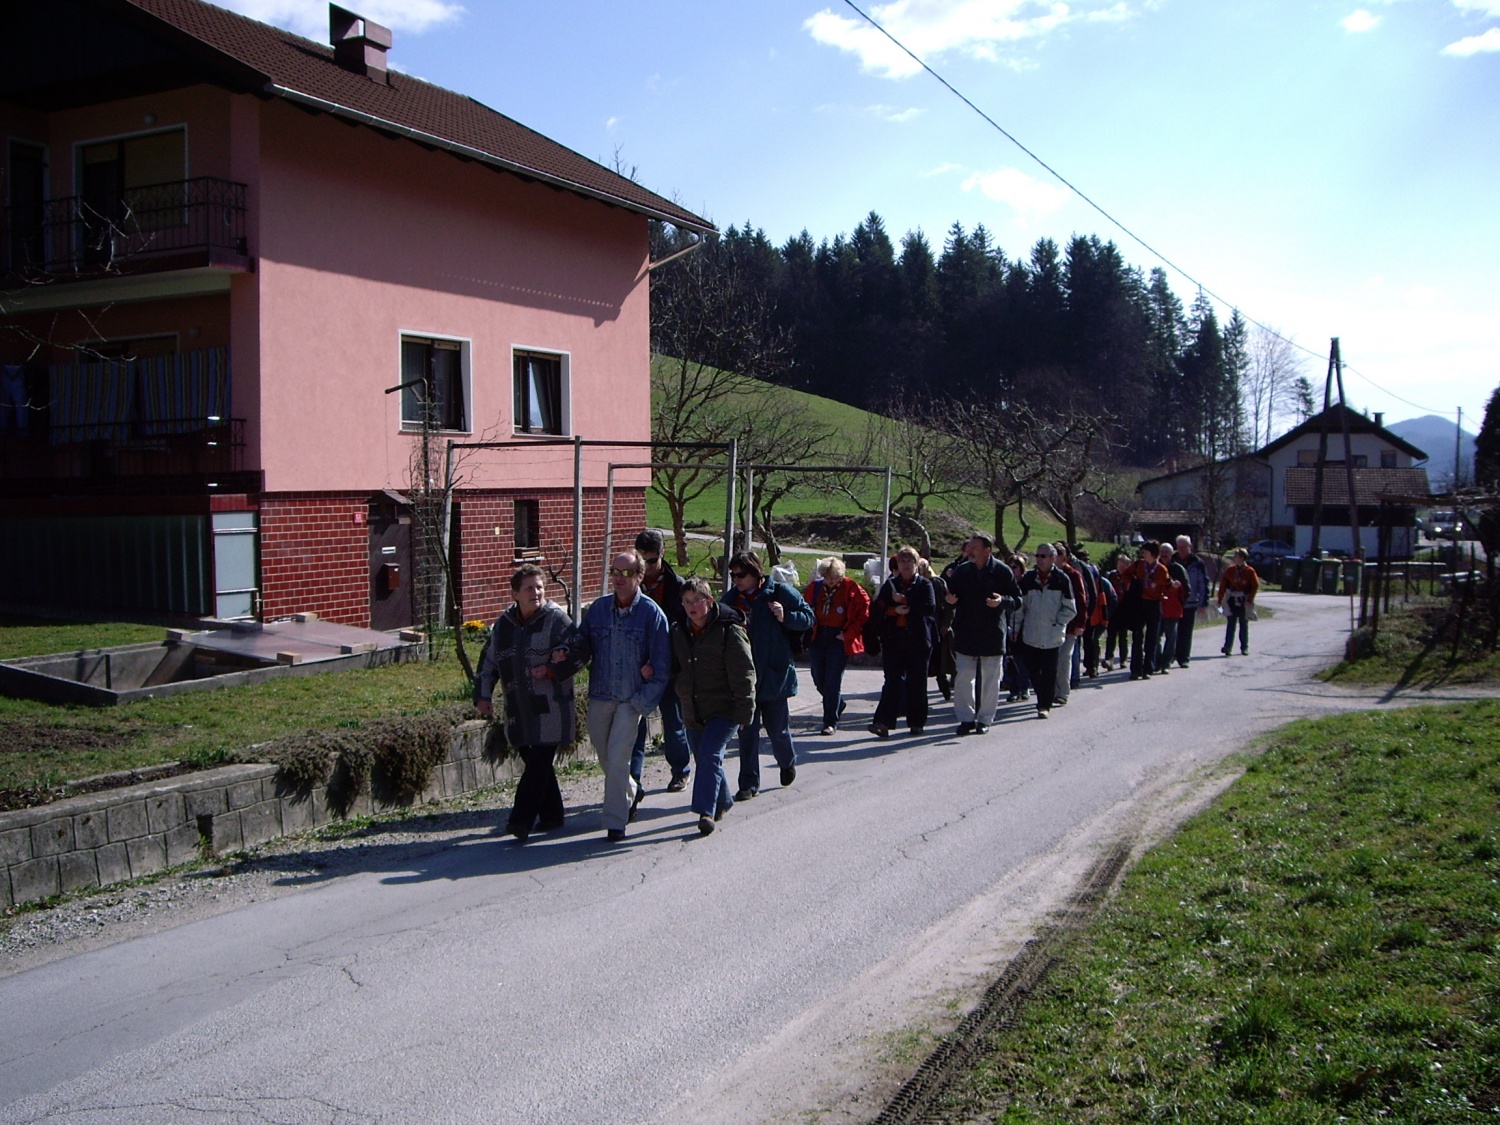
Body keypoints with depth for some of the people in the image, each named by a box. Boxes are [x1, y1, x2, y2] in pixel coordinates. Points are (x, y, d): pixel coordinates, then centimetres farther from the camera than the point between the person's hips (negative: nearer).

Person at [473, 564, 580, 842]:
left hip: (551, 710, -5)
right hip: (519, 712, 5)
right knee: (535, 763, 11)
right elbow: (488, 663, 21)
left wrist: (550, 670, -19)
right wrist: (483, 695, 14)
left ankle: (522, 820, -13)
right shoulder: (503, 625, 11)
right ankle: (551, 816, 23)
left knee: (538, 764, -11)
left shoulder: (556, 619, -5)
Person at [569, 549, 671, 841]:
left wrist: (644, 701, -12)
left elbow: (661, 664, -7)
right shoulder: (598, 608, 4)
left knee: (617, 759, -10)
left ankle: (615, 821, 2)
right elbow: (581, 648, 11)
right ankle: (630, 793, 42)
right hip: (599, 697, 4)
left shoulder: (651, 613, -8)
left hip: (631, 700, -4)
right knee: (605, 759, 15)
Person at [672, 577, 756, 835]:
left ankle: (706, 811, -19)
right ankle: (723, 801, 35)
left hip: (723, 710, -6)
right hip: (693, 712, 6)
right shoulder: (678, 632, 7)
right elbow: (673, 668, 20)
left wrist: (744, 710, -13)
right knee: (702, 759, 14)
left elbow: (744, 673, -12)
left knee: (710, 755, -18)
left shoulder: (729, 631, -12)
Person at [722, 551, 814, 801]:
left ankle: (788, 762, 39)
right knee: (747, 730, 3)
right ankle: (748, 783, 9)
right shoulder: (730, 598, 5)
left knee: (777, 728, 9)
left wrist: (786, 617, -21)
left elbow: (808, 617, -3)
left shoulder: (779, 592, -7)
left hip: (774, 674, -3)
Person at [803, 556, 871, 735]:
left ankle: (830, 722, 4)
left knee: (833, 682, -5)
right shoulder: (815, 587, 2)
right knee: (818, 679, 10)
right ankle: (838, 704, 37)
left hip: (839, 639, -5)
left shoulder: (851, 588, -9)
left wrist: (849, 633, -11)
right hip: (818, 638, 5)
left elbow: (864, 612, -7)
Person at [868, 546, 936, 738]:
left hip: (918, 641, -1)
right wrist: (894, 610, -14)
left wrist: (904, 601, -12)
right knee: (893, 680, -8)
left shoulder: (924, 585, 6)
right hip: (893, 640, 1)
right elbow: (876, 611, 4)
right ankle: (883, 722, -14)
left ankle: (916, 722, 15)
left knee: (917, 682, 5)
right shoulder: (889, 585, 12)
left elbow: (930, 607, -11)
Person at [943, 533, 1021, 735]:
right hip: (966, 634, 2)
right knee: (963, 677, 0)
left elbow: (1017, 600, -2)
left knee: (990, 679, 5)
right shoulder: (961, 571, 4)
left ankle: (984, 719, 16)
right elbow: (951, 596, 14)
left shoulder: (1002, 571, -4)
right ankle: (966, 718, 10)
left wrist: (1002, 601, -21)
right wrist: (950, 601, -10)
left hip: (992, 634, -2)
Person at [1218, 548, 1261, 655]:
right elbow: (1223, 585, 4)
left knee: (1244, 625, 8)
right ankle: (1227, 647, -6)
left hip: (1244, 603, -2)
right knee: (1230, 624, -2)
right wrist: (1220, 600, -1)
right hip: (1231, 602, 2)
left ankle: (1244, 648, 15)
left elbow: (1255, 586, -4)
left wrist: (1249, 600, -12)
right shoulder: (1229, 570, 3)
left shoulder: (1250, 571, -4)